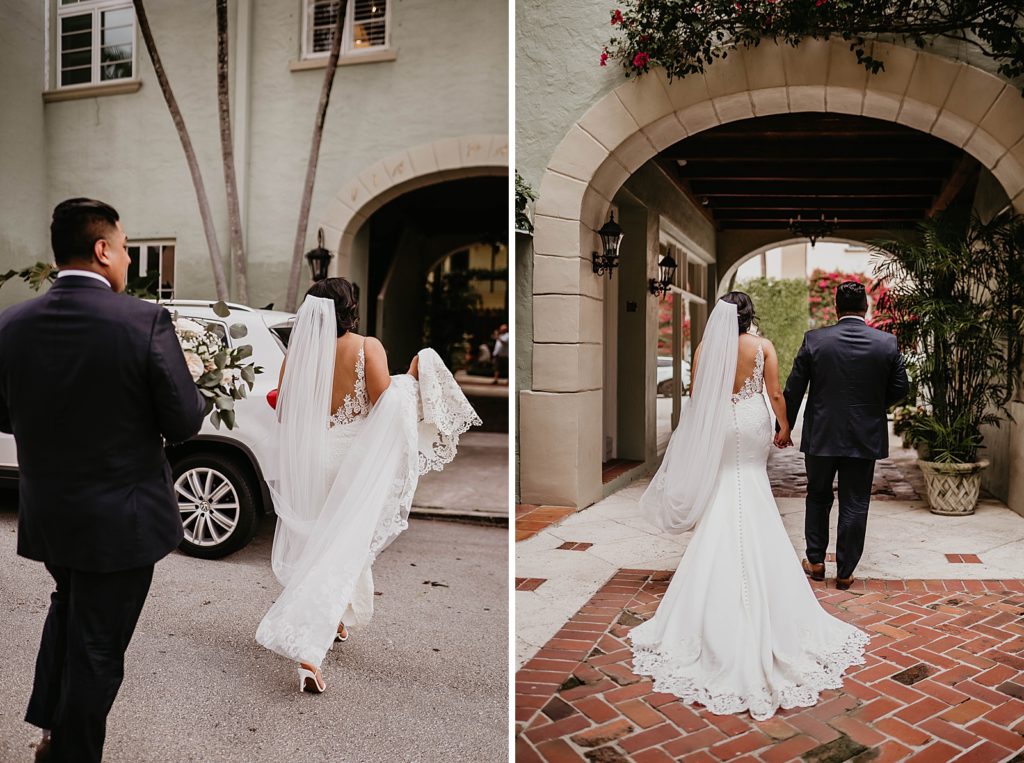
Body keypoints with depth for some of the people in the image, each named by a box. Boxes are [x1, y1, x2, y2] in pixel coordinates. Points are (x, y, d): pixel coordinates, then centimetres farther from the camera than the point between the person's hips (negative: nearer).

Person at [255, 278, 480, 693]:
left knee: (318, 542, 21)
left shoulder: (297, 354, -2)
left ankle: (331, 623, 35)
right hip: (354, 460, -4)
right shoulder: (367, 347, -10)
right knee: (342, 550, 3)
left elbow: (284, 412, 5)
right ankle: (308, 649, 0)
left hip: (307, 462, 4)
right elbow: (386, 407, -14)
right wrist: (412, 378, -1)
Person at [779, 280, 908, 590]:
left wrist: (784, 427, 7)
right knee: (854, 505, 9)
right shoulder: (887, 343, -5)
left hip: (820, 436, 0)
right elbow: (899, 389, 2)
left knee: (818, 498, 18)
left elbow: (793, 389, -5)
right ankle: (845, 572, 16)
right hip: (865, 437, 1)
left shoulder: (814, 340, -9)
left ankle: (815, 562, 25)